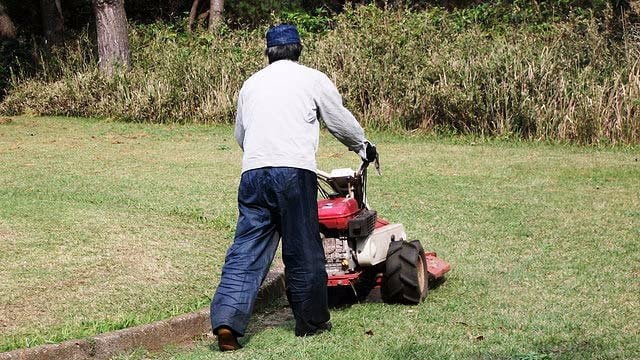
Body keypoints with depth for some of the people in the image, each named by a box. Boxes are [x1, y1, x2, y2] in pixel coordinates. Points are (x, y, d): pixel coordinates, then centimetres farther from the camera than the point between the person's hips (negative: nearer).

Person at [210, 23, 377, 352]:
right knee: (303, 252, 6)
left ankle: (227, 320, -11)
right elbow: (341, 122, 17)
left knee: (246, 251, 2)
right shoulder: (313, 79, 10)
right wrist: (364, 146, 35)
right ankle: (312, 322, 16)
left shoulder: (250, 84, 22)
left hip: (252, 173, 4)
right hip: (294, 172, -4)